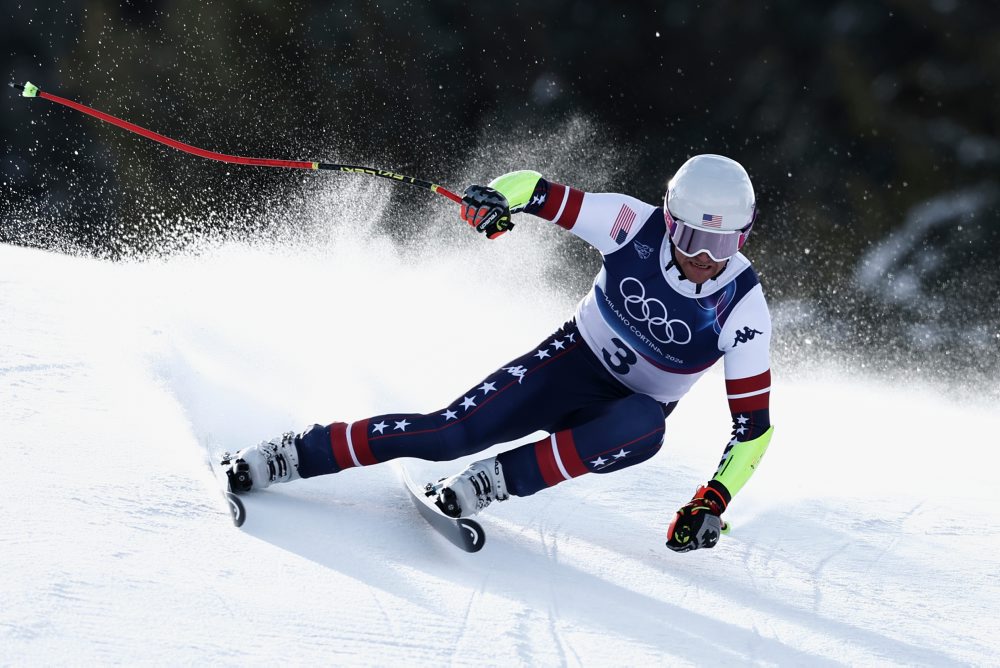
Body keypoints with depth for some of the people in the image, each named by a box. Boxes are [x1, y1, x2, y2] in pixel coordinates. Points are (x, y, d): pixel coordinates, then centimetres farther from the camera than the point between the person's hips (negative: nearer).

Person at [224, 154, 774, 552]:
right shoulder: (638, 226, -20)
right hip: (573, 358, 1)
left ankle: (495, 480, -32)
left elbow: (754, 424, -19)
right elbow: (538, 192, -12)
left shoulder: (744, 309, -23)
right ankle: (296, 455, -12)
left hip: (632, 409, -1)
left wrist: (714, 502, -30)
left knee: (644, 428, -39)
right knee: (455, 431, -20)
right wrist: (496, 198, -35)